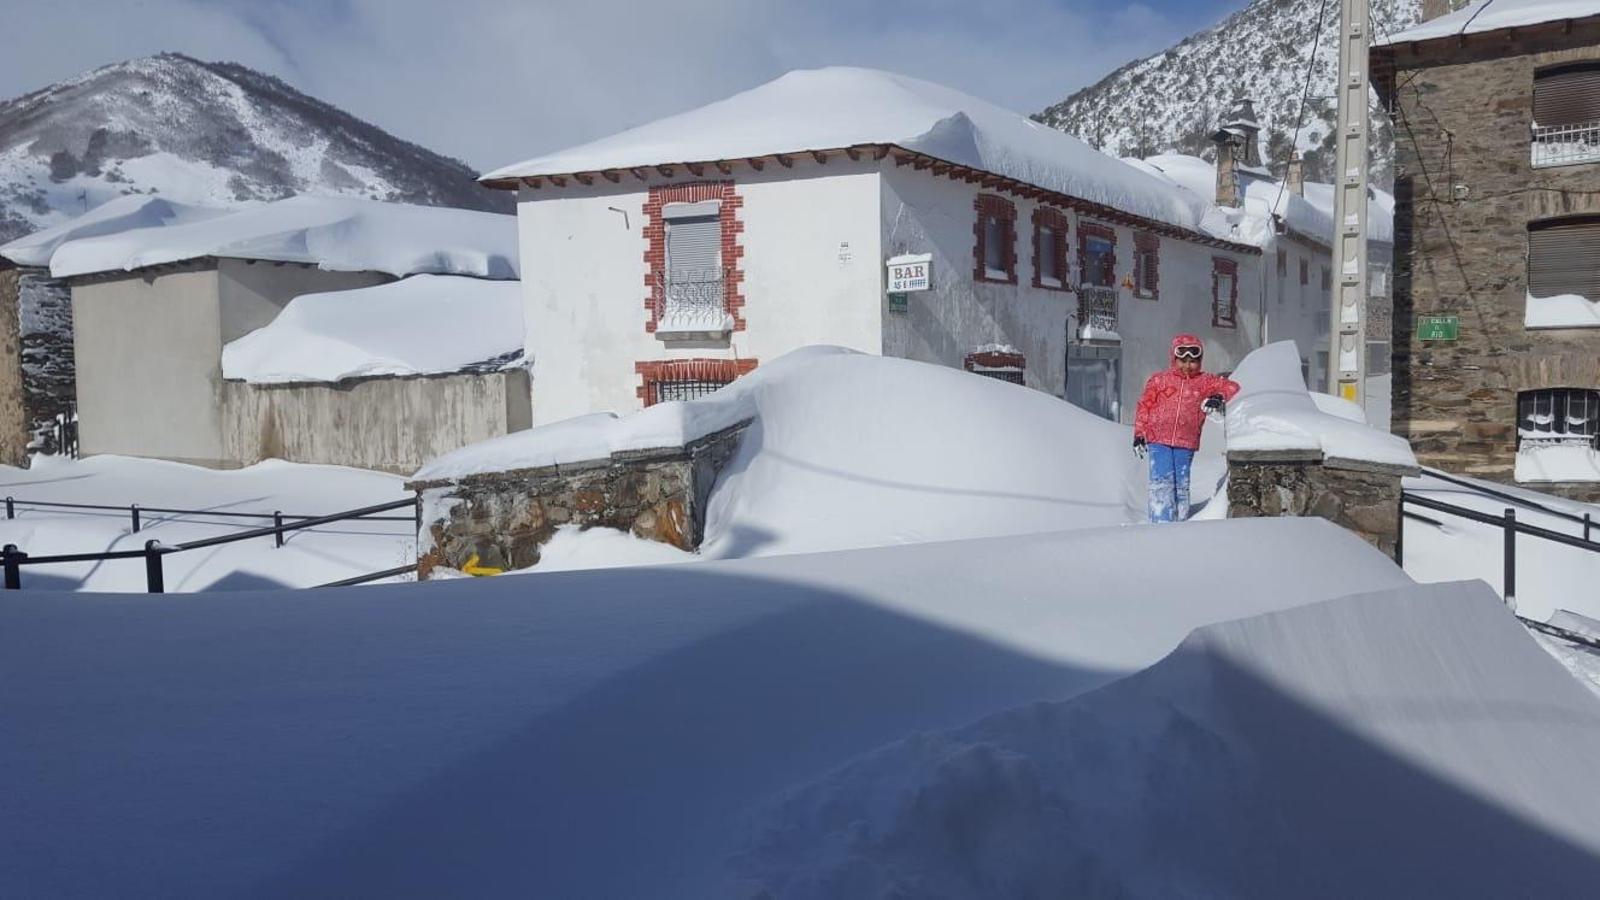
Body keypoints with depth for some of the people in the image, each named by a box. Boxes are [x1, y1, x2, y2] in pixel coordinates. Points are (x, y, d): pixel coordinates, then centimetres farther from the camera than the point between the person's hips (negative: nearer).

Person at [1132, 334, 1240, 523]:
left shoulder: (1205, 382, 9)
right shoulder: (1159, 380, 6)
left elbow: (1232, 387, 8)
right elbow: (1144, 406, 9)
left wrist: (1219, 397, -12)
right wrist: (1139, 434, 5)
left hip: (1186, 443, 2)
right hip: (1159, 441, -2)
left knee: (1182, 485, 5)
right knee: (1162, 482, -10)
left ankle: (1179, 522, 11)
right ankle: (1162, 521, -12)